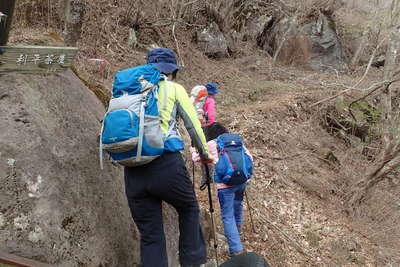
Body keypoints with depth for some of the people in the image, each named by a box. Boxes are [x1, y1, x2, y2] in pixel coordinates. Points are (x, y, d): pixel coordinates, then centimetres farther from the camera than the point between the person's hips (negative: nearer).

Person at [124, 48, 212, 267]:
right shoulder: (174, 88, 8)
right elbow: (193, 125, 12)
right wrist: (204, 153, 28)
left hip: (133, 172, 4)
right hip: (166, 164, -3)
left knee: (149, 236, 11)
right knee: (189, 210, 25)